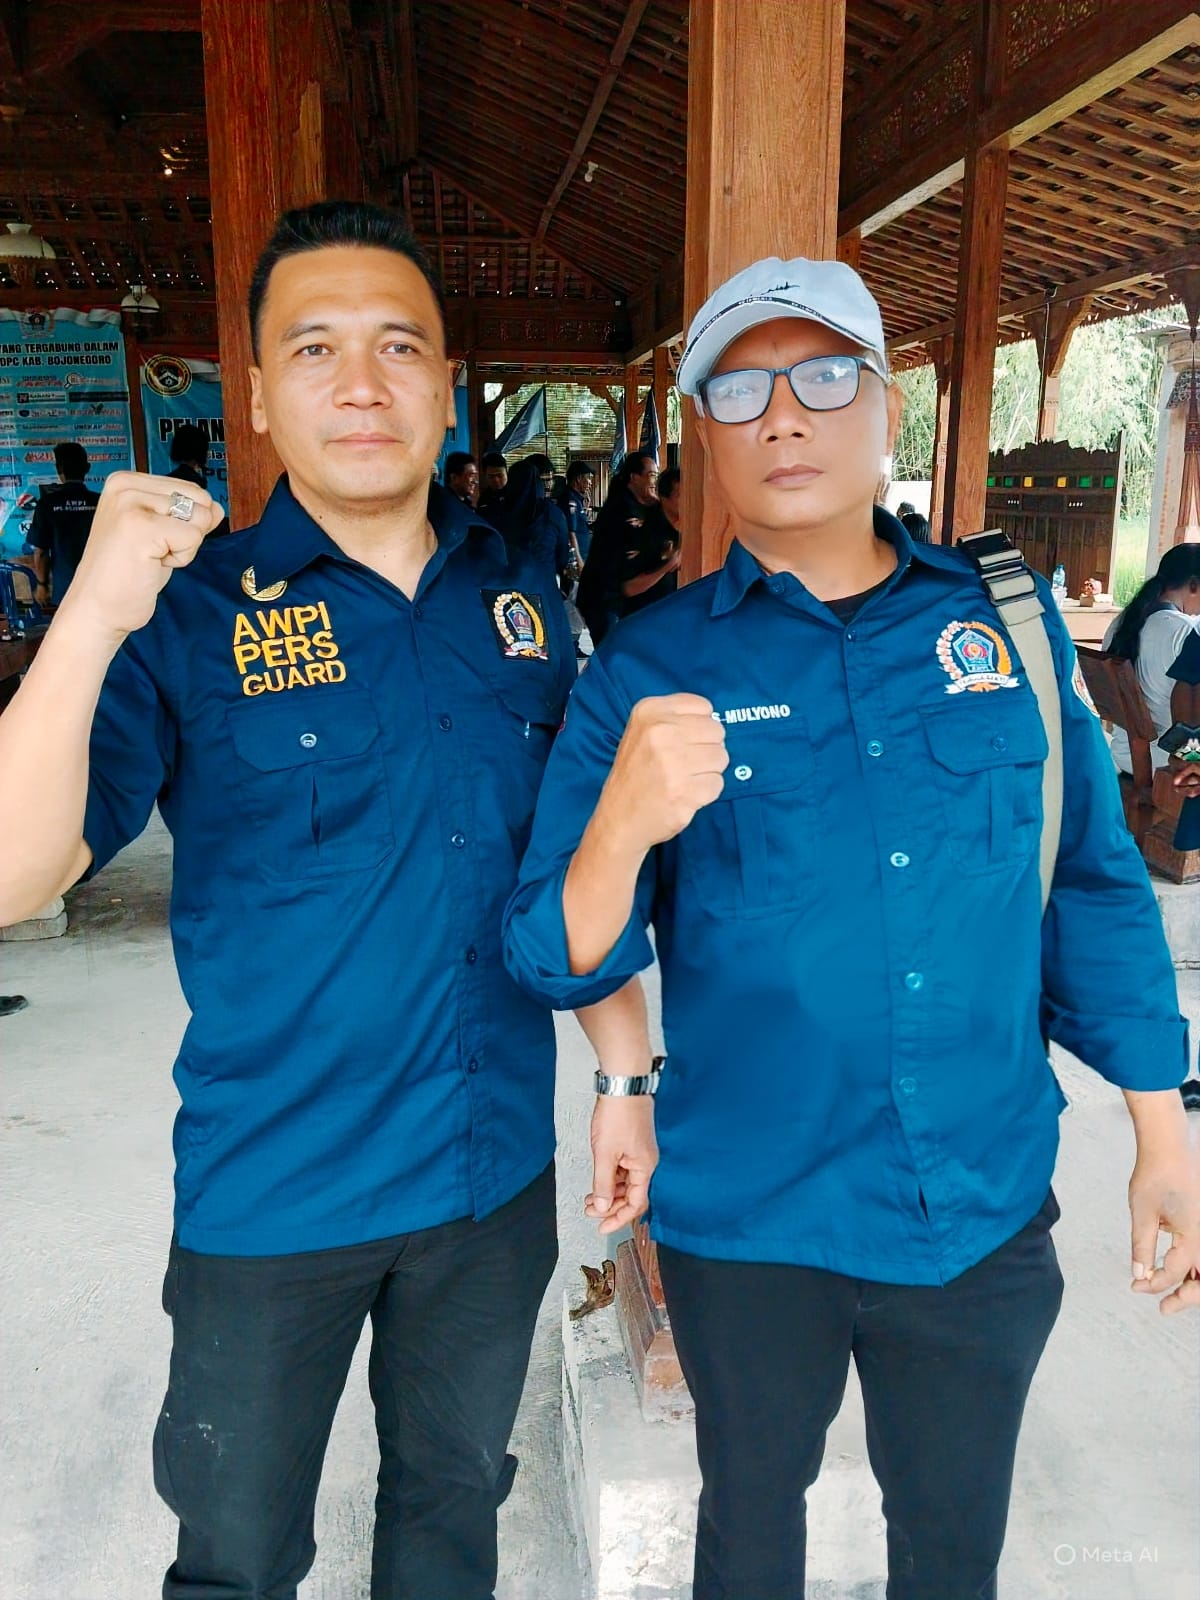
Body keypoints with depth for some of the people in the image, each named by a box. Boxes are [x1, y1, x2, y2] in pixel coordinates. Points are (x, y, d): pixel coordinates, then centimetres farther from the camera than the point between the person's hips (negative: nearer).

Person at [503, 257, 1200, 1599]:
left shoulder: (1008, 621, -2)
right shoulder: (648, 669, -9)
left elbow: (1092, 886, 6)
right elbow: (558, 966, -13)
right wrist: (622, 825, -33)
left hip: (987, 1210, 2)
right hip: (748, 1222, -1)